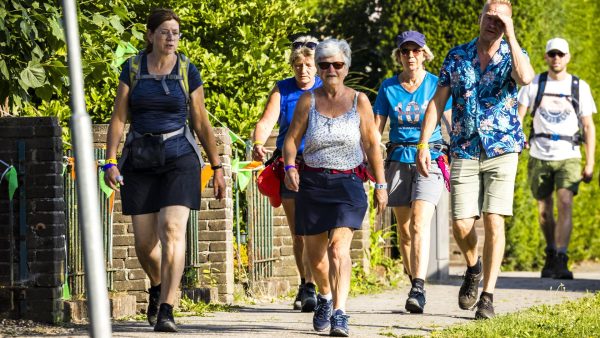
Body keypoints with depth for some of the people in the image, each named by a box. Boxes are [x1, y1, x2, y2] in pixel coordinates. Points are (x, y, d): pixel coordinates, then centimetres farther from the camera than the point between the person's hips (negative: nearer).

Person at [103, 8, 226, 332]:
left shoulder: (188, 72, 1)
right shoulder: (132, 69, 3)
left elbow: (201, 123, 6)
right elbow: (118, 118, 1)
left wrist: (217, 168, 6)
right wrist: (110, 162, -9)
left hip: (179, 160, -2)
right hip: (140, 162, 2)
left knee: (172, 232, -18)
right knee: (144, 242, 5)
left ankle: (166, 311, -21)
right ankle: (157, 287, 38)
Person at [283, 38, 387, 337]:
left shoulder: (359, 101, 2)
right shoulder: (308, 100, 3)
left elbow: (372, 144, 6)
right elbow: (292, 139, 3)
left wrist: (380, 184, 4)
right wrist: (290, 167, -15)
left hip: (348, 183, -2)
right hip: (312, 183, 2)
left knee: (339, 246, -19)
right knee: (314, 251, 11)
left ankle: (339, 313, -24)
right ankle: (325, 296, 40)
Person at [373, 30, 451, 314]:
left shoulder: (436, 85, -2)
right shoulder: (388, 87, 5)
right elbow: (376, 128, 7)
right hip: (399, 160, 4)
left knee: (419, 223, -19)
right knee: (404, 228, 8)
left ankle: (419, 289, -27)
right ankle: (415, 286, 22)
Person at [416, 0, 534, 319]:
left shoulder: (513, 56, 1)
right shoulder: (457, 56, 6)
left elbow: (525, 77, -24)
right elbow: (437, 102, 6)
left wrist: (510, 36, -18)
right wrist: (423, 144, -2)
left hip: (502, 150, -2)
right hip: (464, 152, 2)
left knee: (494, 221, -9)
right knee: (461, 224, -4)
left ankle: (487, 295, -3)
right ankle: (473, 268, 28)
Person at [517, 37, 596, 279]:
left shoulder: (580, 87, 5)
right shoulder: (534, 85, 6)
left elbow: (588, 126, 7)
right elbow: (518, 116, 2)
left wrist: (590, 163, 2)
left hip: (568, 156, -2)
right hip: (539, 156, 2)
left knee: (565, 203, -20)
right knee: (544, 211, 8)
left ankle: (561, 260, -25)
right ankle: (551, 253, 31)